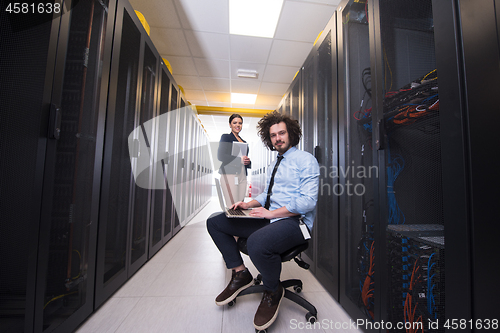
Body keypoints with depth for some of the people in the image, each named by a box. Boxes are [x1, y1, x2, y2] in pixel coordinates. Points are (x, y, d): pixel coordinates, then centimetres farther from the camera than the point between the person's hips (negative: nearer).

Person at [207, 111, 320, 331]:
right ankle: (240, 274, 12)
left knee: (256, 242, -39)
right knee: (214, 222, 2)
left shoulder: (306, 160, -5)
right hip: (269, 219, 8)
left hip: (294, 222, -7)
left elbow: (308, 201, -16)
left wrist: (271, 213, -19)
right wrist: (248, 205, 5)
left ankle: (273, 291, -4)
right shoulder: (273, 165, 20)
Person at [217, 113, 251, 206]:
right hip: (229, 175, -6)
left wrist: (248, 162, 3)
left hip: (242, 176, 6)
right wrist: (239, 159, -11)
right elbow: (220, 156, -7)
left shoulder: (244, 142, 23)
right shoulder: (225, 137, 6)